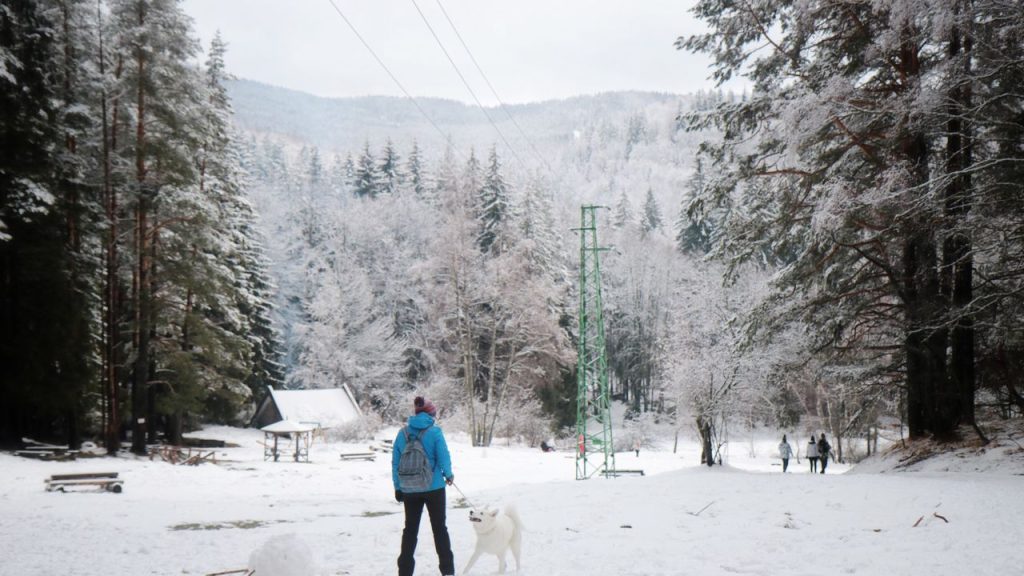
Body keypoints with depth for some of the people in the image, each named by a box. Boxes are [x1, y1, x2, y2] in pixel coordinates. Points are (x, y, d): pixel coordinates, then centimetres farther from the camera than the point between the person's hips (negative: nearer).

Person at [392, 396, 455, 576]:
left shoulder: (403, 433, 1)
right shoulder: (434, 432, -10)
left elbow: (395, 462, 3)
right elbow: (444, 457, -10)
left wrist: (398, 487, 9)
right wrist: (449, 475, 9)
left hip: (409, 490, 3)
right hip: (433, 487, -3)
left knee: (410, 529, 12)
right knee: (439, 528, 10)